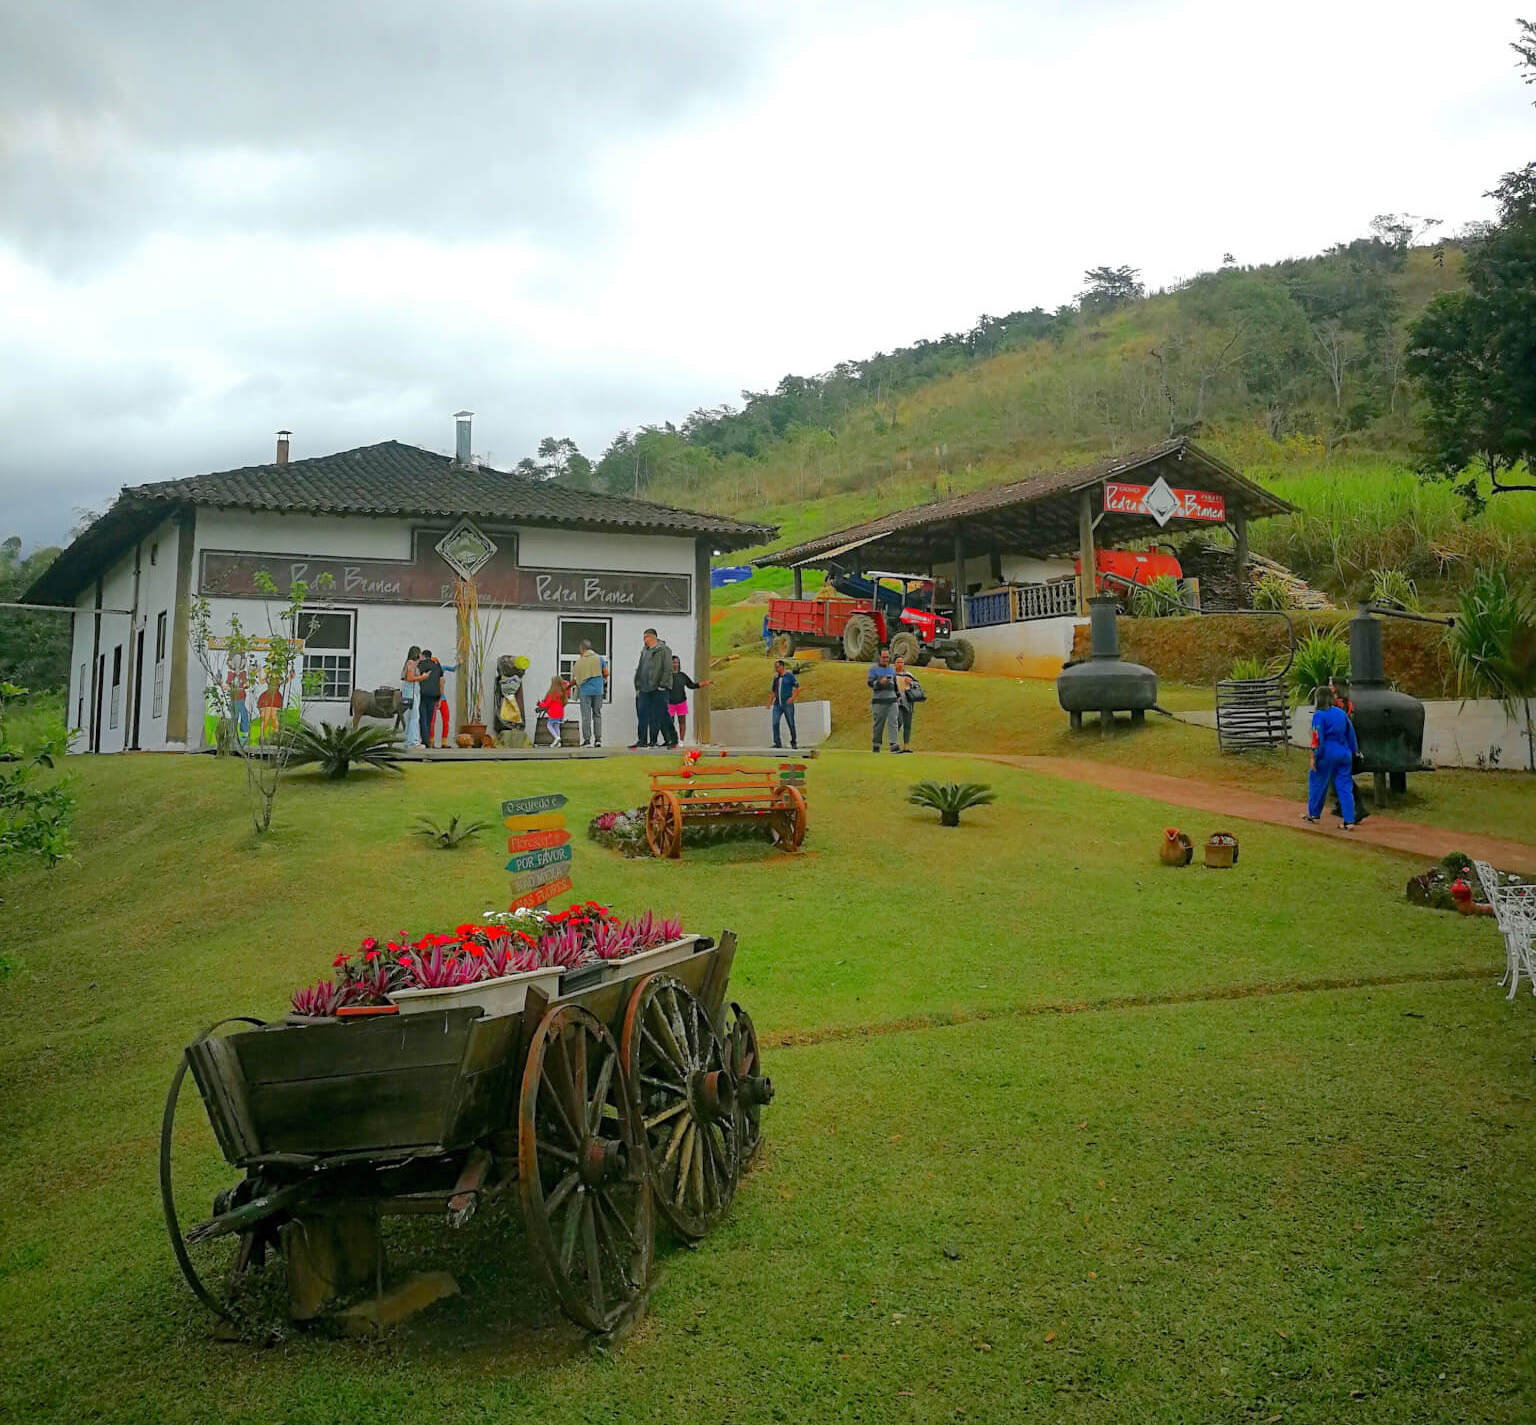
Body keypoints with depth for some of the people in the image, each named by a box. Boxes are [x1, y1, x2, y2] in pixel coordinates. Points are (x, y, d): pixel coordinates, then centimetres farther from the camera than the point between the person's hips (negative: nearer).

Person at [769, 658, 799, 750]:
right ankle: (777, 743, -3)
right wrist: (770, 702, 10)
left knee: (791, 724, 2)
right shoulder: (776, 678, 15)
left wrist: (792, 698, -16)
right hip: (777, 704, 5)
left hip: (787, 704, -5)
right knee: (775, 723, -7)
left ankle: (794, 742, 15)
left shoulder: (790, 676, -1)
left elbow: (798, 688, -3)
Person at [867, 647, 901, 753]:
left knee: (894, 722, -8)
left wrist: (899, 696, 22)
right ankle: (876, 744, 14)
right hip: (879, 700, -4)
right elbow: (870, 682, -10)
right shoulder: (873, 668, 0)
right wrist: (880, 682, -27)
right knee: (878, 724, 1)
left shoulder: (892, 669, 16)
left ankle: (893, 745, -12)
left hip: (892, 700, 4)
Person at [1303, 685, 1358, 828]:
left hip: (1327, 754, -6)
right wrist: (1353, 752, 22)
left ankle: (1313, 815, 23)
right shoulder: (1341, 713, 9)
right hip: (1344, 754, 6)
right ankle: (1349, 821, -1)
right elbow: (1351, 734, 14)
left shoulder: (1319, 715, -10)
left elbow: (1317, 737, -15)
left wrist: (1314, 757, -13)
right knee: (1345, 786, 5)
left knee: (1317, 782, 12)